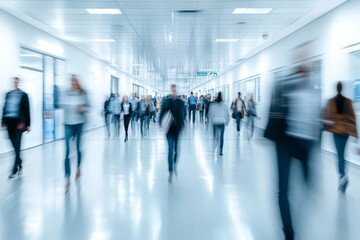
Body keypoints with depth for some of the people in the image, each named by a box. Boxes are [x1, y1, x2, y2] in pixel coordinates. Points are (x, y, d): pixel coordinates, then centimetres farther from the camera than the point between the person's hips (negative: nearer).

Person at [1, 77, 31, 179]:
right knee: (15, 146, 9)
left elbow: (27, 110, 0)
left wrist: (27, 124, -2)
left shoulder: (23, 95, 0)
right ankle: (19, 163, 28)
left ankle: (15, 170, -1)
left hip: (18, 123, -4)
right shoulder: (8, 94, 13)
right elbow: (5, 108, 14)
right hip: (10, 122, 4)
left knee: (17, 146, -4)